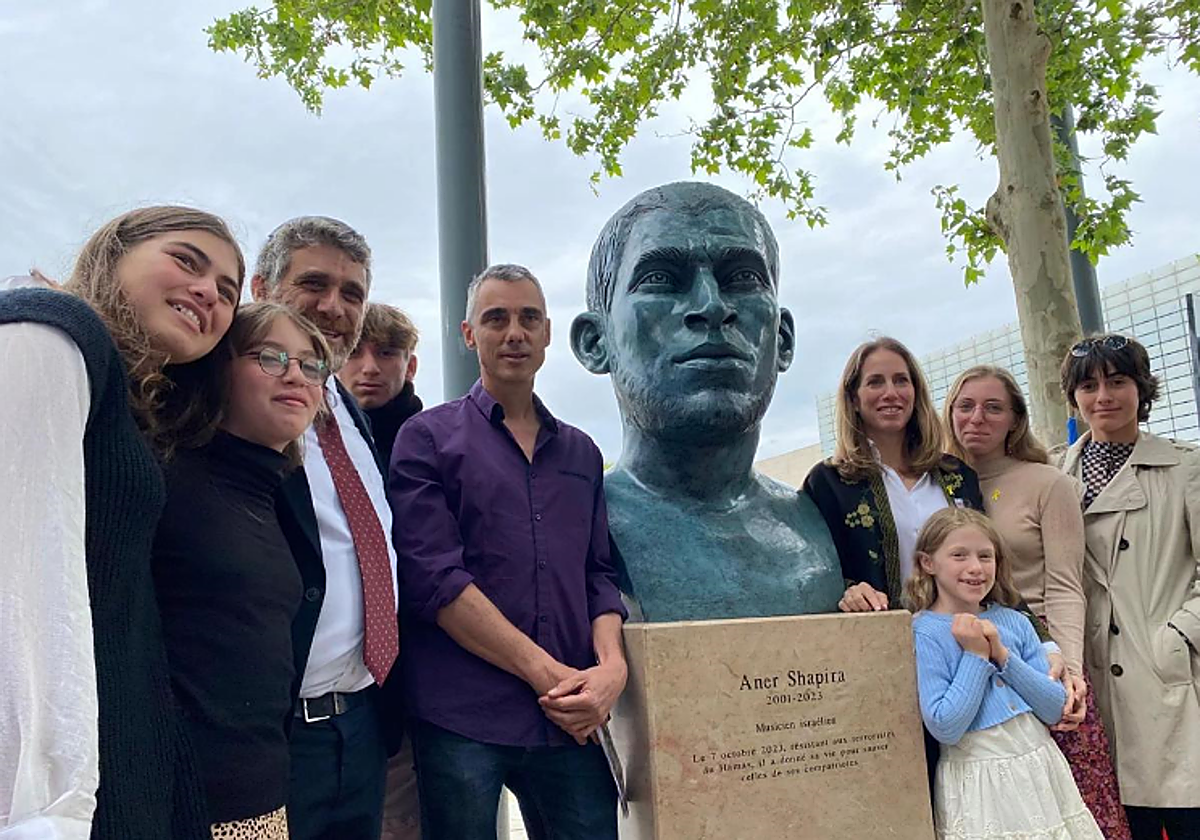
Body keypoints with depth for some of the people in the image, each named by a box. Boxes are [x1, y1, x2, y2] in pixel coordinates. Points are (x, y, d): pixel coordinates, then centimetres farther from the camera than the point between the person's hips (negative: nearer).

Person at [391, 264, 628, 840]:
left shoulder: (580, 452, 14)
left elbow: (599, 575, 12)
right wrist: (548, 673, -13)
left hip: (572, 719, 4)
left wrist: (612, 665, -8)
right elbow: (435, 580, -10)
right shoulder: (427, 438, 0)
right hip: (460, 718, -3)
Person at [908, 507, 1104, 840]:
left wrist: (1002, 655, -13)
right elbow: (945, 728, -17)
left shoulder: (1015, 622, 1)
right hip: (980, 784, -4)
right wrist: (975, 656, -17)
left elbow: (1055, 709, -1)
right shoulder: (921, 634, -13)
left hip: (1041, 770, 5)